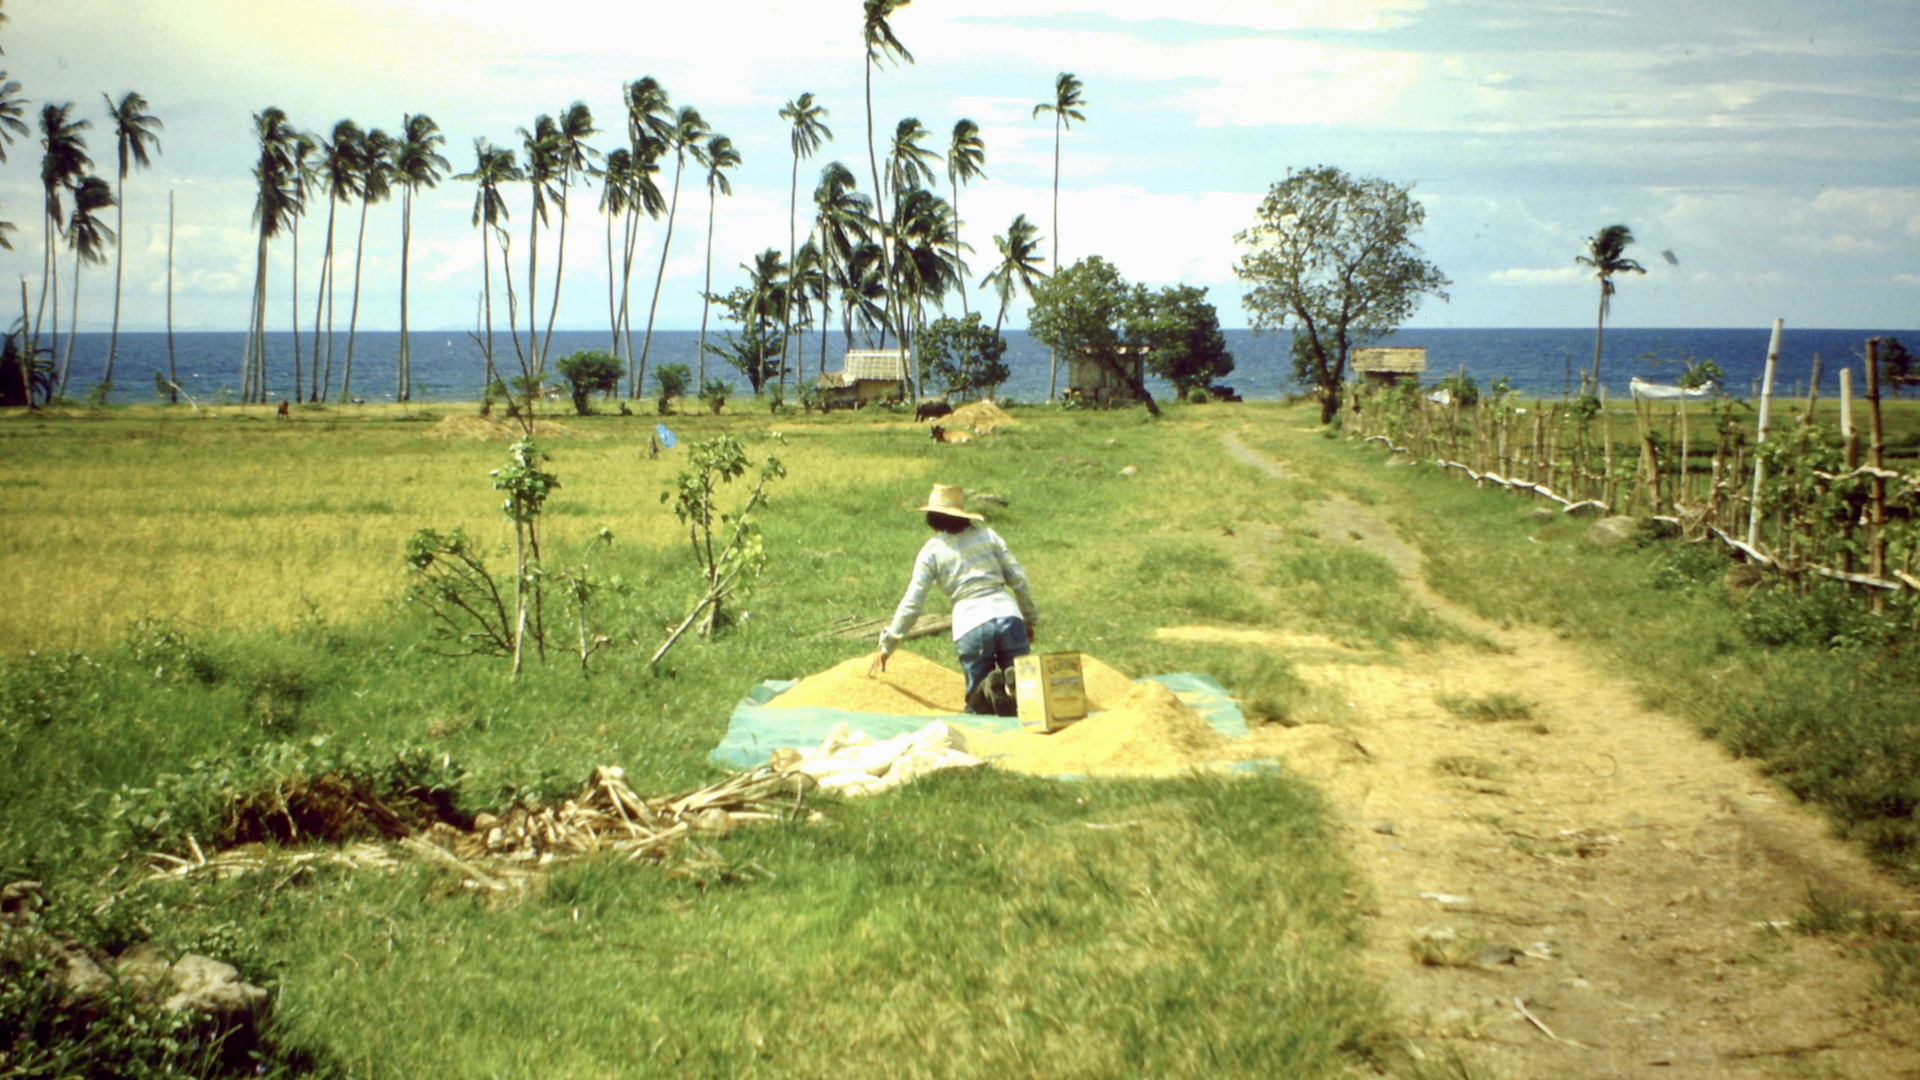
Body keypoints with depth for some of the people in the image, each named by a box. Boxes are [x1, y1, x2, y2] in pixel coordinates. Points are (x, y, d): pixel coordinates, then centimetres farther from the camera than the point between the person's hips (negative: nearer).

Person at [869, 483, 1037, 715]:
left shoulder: (931, 551, 7)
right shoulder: (987, 535, 14)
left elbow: (911, 604, 6)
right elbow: (1018, 579, 14)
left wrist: (886, 646, 15)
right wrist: (1029, 620, 27)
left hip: (971, 626, -2)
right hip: (1008, 616, 2)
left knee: (978, 707, 13)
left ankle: (990, 687, -21)